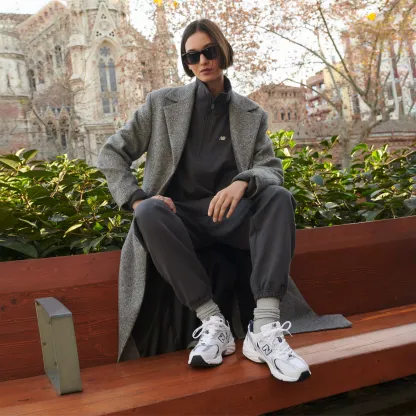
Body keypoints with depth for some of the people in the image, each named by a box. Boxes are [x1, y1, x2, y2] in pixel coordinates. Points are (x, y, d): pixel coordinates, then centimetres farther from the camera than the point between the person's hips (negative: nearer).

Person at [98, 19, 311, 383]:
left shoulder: (252, 115, 9)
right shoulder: (162, 103, 6)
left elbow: (272, 170, -2)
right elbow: (112, 154, 6)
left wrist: (243, 182, -26)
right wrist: (138, 199, -11)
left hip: (233, 215, 1)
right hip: (182, 217, -1)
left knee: (279, 197, -28)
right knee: (149, 213, -34)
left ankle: (265, 329, -37)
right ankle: (213, 322, -29)